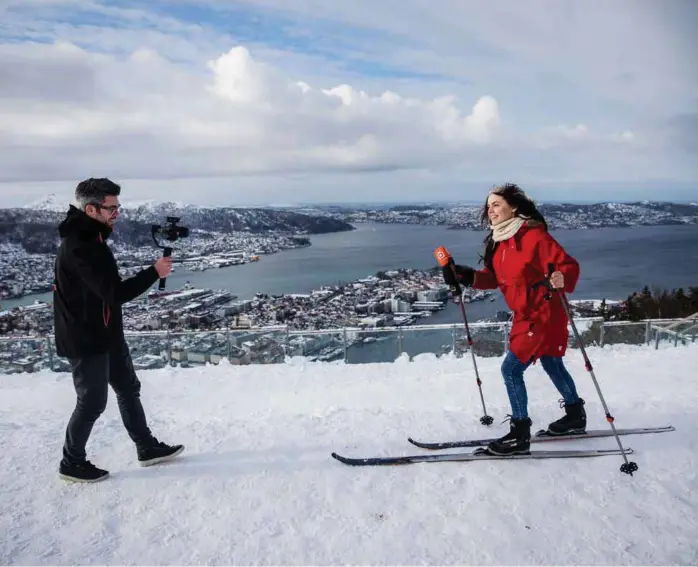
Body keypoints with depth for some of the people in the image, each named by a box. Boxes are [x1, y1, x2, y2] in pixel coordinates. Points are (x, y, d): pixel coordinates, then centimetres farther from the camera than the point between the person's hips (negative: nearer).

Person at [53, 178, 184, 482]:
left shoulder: (90, 236, 7)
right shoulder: (79, 246, -26)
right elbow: (115, 293, -30)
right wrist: (154, 272, -23)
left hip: (106, 334, 10)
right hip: (85, 340, -10)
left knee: (128, 389, 16)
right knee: (93, 401, 5)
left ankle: (147, 447, 29)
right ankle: (72, 463, 25)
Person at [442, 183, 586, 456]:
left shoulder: (534, 234, -21)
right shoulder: (498, 242, 4)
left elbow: (568, 265, -22)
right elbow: (494, 278, 11)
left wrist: (561, 279, -44)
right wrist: (465, 276, -2)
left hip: (544, 314, -9)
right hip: (524, 315, 9)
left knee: (511, 369, -8)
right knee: (551, 365, 22)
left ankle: (520, 434, 5)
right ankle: (575, 416, 43)